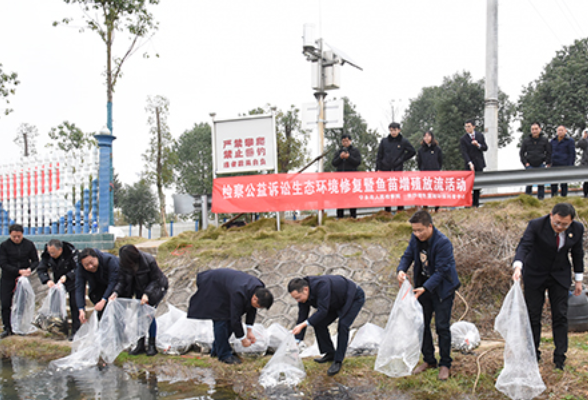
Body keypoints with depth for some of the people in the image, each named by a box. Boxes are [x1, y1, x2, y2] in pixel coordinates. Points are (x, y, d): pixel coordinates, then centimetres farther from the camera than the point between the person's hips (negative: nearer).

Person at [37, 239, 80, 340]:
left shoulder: (72, 252, -25)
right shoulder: (47, 255, -11)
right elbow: (41, 270, -5)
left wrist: (66, 276, -32)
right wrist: (47, 280, -23)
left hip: (73, 282, -5)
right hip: (58, 282, 5)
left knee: (75, 305, -8)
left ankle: (75, 331, -4)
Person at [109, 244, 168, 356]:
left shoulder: (149, 261, -32)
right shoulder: (122, 263, -19)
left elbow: (155, 280, -23)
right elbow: (122, 280, -11)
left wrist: (147, 294, -35)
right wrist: (116, 292, -30)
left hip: (156, 288, -5)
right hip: (140, 290, 5)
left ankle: (152, 345, -6)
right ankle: (140, 345, 10)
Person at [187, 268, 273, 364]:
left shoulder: (259, 290, -17)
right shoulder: (240, 294, -41)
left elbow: (252, 309, -1)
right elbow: (235, 319, -33)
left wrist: (249, 331, -2)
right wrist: (242, 339, -21)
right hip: (212, 287, -8)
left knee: (229, 321, 7)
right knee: (220, 320, -12)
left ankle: (216, 350, 21)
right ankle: (224, 354, -2)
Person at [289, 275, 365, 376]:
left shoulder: (321, 285, -40)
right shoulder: (303, 294, -14)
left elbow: (322, 312, -41)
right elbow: (302, 317, -9)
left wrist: (303, 325, -44)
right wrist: (296, 342, -13)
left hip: (354, 297, -8)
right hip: (338, 302, 8)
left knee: (343, 325, -23)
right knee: (319, 324, -2)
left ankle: (338, 361, -14)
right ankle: (330, 353, 14)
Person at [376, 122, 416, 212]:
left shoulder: (404, 141, 3)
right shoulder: (384, 141, 6)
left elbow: (412, 152, 13)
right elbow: (379, 156, 8)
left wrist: (402, 159, 4)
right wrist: (378, 169, 1)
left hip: (398, 168, -1)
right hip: (386, 169, 1)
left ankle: (401, 210, 4)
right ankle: (387, 211, 10)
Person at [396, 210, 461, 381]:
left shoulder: (443, 243, -26)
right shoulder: (416, 238, -6)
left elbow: (441, 270, -25)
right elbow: (408, 256, 3)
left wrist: (425, 287, -34)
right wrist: (401, 270, -20)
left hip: (442, 289, -6)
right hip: (423, 286, 6)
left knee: (442, 326, 0)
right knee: (422, 324, 11)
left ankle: (445, 364, 15)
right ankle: (429, 360, 27)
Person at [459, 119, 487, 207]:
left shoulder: (480, 135, 7)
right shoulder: (463, 139, -4)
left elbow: (485, 148, 8)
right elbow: (464, 153, -11)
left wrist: (478, 145, -14)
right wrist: (470, 163, -23)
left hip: (479, 163, 3)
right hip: (469, 164, -3)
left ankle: (476, 202, 12)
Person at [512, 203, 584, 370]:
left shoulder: (577, 229, -12)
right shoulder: (536, 225, -23)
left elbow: (577, 253, 2)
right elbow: (524, 246, -35)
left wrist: (579, 279, 5)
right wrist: (518, 266, -54)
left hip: (560, 276, 2)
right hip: (535, 275, -2)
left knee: (560, 316, -1)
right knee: (532, 316, 4)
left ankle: (560, 358, 8)